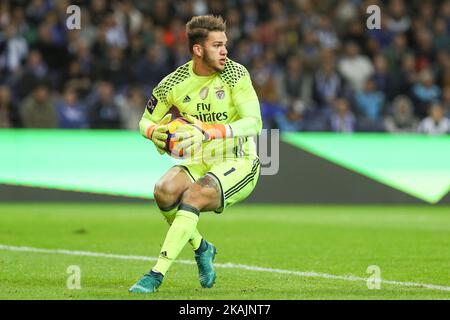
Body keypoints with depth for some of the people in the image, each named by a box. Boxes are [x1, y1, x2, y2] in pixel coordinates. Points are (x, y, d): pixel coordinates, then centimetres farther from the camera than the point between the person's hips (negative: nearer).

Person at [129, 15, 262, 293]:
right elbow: (145, 121, 11)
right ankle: (201, 248, 1)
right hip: (200, 164, 4)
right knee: (165, 190, -27)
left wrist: (208, 132, -35)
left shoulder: (234, 73, -11)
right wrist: (154, 131, -15)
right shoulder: (175, 83, -2)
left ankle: (158, 274, -28)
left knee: (194, 195, -32)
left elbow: (254, 123, -21)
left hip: (239, 163, -4)